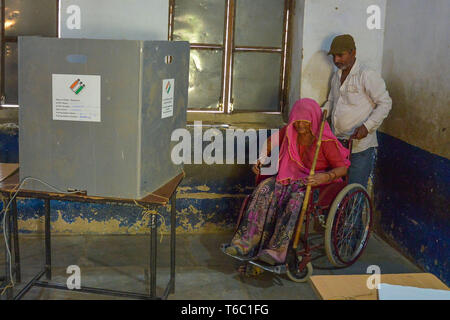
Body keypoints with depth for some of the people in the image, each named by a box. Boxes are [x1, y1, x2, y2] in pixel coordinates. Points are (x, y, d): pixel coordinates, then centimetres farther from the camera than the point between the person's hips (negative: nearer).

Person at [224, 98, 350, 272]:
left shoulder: (326, 141, -14)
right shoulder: (290, 131, 3)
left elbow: (342, 168, -12)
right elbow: (273, 141, 22)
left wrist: (325, 177, -31)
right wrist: (260, 160, 10)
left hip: (316, 182, -5)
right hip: (291, 177, 5)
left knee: (295, 200, -38)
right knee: (264, 189, -24)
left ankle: (277, 251, -40)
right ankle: (246, 243, -28)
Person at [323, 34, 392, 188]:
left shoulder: (367, 76, -9)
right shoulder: (336, 77, 15)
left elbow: (385, 103, -10)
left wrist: (367, 126, -21)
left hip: (360, 147, -7)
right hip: (337, 146, 7)